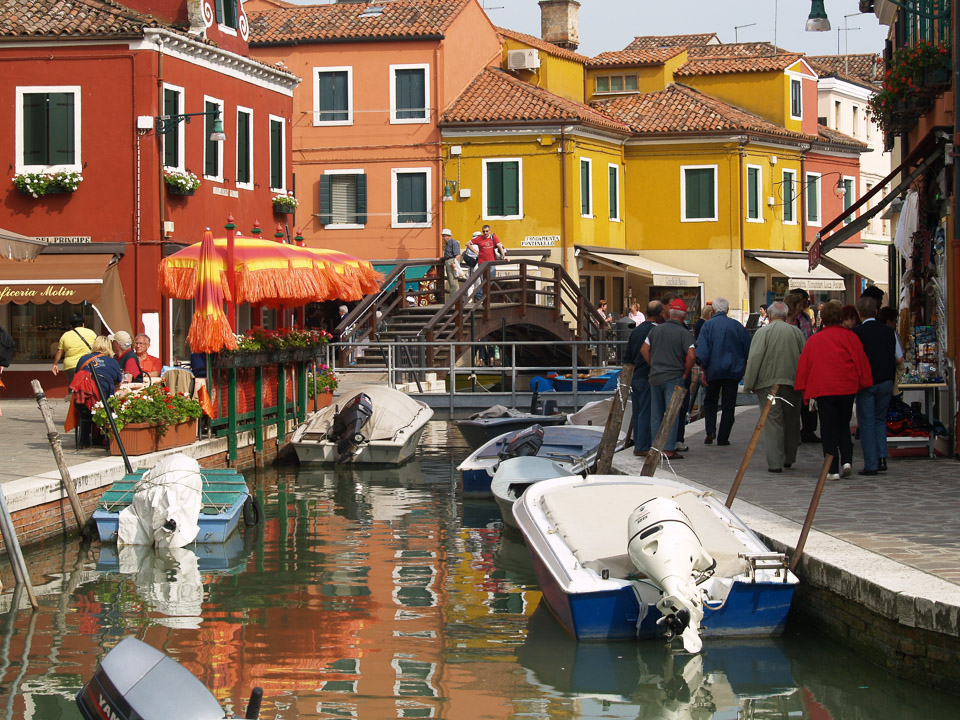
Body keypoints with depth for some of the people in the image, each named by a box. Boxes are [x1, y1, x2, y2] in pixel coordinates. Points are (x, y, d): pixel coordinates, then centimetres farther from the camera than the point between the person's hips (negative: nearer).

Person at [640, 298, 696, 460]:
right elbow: (691, 355, -17)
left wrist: (653, 366, 12)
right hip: (674, 378, -4)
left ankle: (656, 447, 13)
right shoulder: (684, 333, -7)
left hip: (655, 378, 4)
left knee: (655, 414, 11)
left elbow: (644, 350, 7)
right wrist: (685, 374, -3)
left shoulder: (655, 330, 7)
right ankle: (668, 450, -7)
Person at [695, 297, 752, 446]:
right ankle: (723, 438, 6)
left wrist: (703, 371, -7)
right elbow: (748, 350, 6)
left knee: (710, 401, 15)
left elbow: (702, 351, -11)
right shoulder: (737, 326, 1)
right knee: (728, 405, 7)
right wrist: (744, 367, 18)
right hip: (733, 371, 1)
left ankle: (710, 431, -2)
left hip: (713, 371, -1)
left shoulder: (708, 325, -5)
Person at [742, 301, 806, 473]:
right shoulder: (796, 332, 5)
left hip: (768, 383, -3)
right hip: (793, 384, 3)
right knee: (791, 422, 15)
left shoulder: (762, 332, -4)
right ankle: (789, 458, 27)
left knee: (772, 422, -2)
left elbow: (754, 360, -9)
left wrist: (749, 384, -2)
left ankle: (775, 462, -6)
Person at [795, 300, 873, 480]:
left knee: (828, 430, 3)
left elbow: (803, 365, 8)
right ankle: (846, 460, 0)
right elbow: (861, 361, 2)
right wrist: (863, 384, 11)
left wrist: (804, 391, 14)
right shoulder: (849, 337, 1)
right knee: (843, 425, 17)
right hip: (847, 388, 1)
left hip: (823, 389, -1)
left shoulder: (813, 340, 5)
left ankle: (833, 469, -2)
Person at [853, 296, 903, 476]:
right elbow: (899, 359, 4)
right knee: (880, 420, 19)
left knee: (866, 422, 3)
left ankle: (871, 465, 1)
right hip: (886, 381, 4)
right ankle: (882, 457, 6)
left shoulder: (856, 333, -12)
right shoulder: (889, 331, 0)